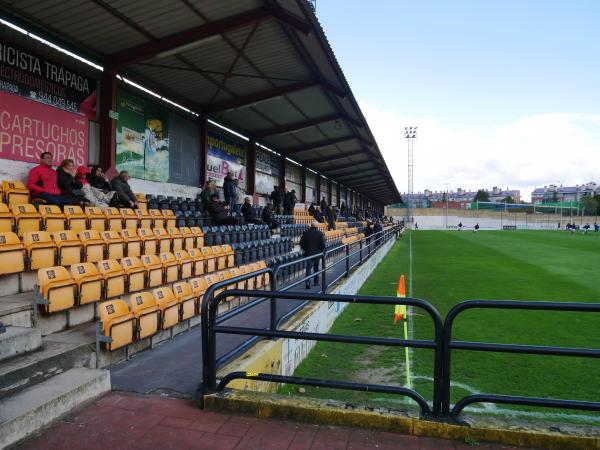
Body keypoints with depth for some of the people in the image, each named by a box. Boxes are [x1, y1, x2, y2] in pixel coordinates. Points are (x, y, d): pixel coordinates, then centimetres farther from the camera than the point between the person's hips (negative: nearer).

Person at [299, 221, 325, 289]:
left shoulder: (306, 233, -2)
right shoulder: (320, 233, -7)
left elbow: (301, 242, 0)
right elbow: (323, 244, -10)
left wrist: (305, 249, 13)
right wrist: (322, 251, 7)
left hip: (308, 253, 0)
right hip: (317, 253, 0)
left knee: (308, 268, -2)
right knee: (316, 268, 16)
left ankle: (308, 282, -19)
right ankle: (316, 282, 25)